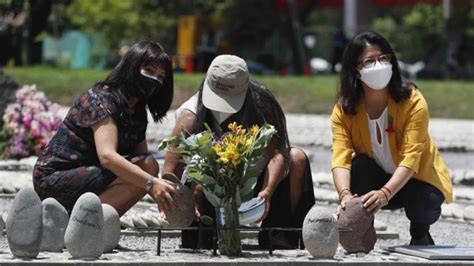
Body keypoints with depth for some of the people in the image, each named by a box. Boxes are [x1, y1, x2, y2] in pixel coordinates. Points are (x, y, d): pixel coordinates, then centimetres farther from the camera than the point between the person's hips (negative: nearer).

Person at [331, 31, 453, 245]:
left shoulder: (413, 102, -24)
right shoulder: (344, 109, -15)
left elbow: (411, 158, -33)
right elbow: (340, 157, -28)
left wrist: (385, 193, -50)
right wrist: (345, 194, -49)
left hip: (418, 178, -2)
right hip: (379, 178, 2)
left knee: (422, 204, -33)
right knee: (359, 165, -29)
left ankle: (420, 234, 3)